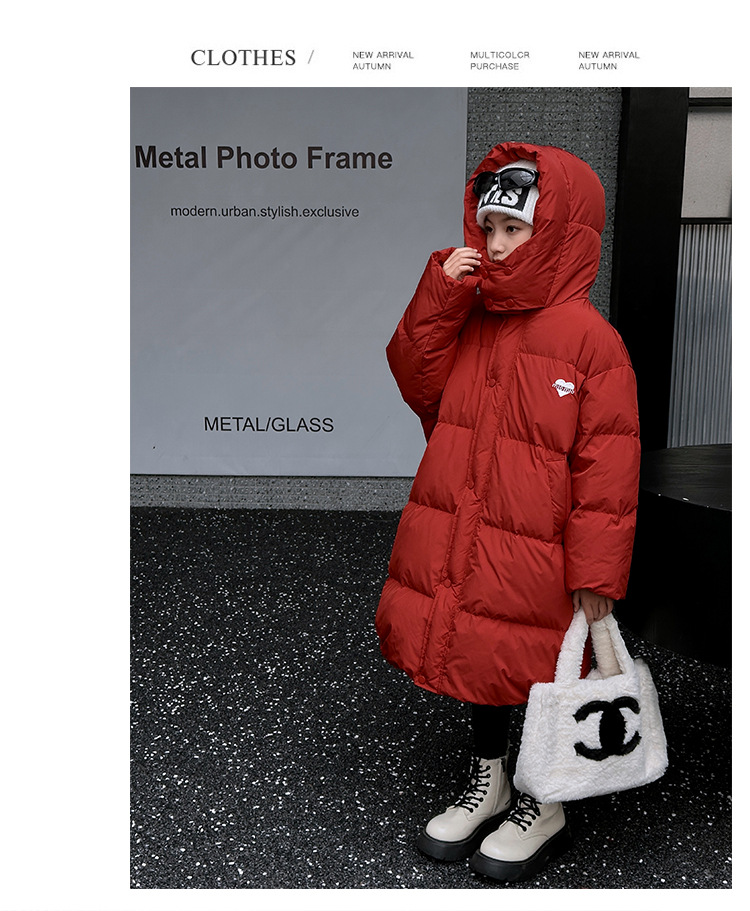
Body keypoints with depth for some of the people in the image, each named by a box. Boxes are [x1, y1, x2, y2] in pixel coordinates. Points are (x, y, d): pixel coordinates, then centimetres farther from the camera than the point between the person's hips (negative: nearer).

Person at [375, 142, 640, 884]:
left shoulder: (589, 338, -13)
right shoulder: (470, 318, 6)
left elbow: (606, 463, -14)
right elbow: (418, 383, 1)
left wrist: (596, 570, -14)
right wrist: (437, 299, -8)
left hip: (532, 558, -6)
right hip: (455, 541, 6)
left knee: (537, 674, 11)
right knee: (471, 656, 19)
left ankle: (544, 807, 35)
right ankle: (486, 784, 42)